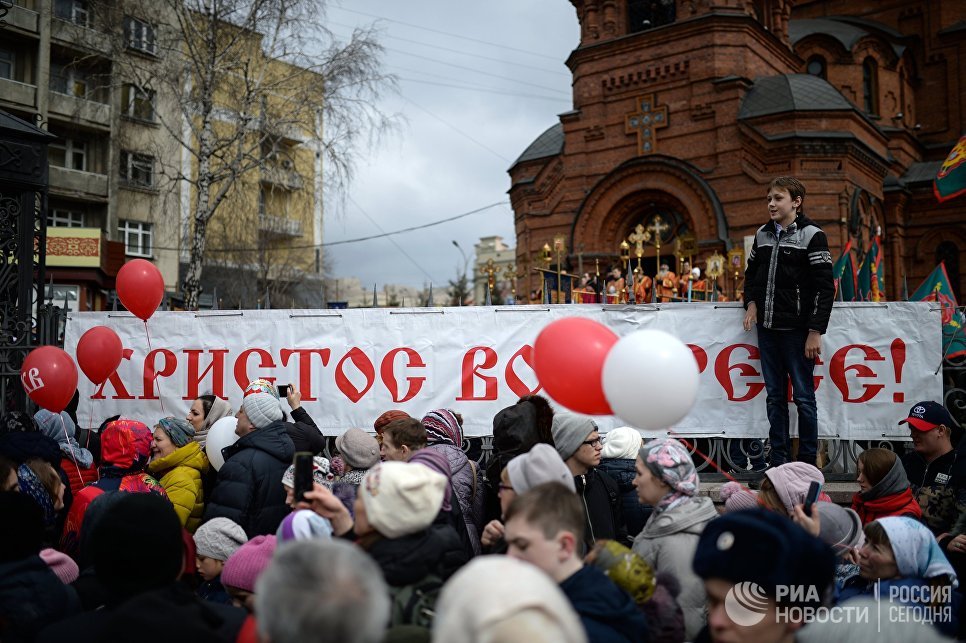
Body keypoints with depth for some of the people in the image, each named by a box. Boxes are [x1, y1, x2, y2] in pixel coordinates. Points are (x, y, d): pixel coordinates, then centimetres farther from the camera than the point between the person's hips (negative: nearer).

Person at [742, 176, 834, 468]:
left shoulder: (812, 235, -7)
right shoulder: (763, 234, 12)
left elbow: (825, 287, -10)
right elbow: (751, 274, 25)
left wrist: (815, 332, -14)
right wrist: (751, 303, 6)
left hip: (797, 331, -6)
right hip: (767, 329, 6)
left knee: (803, 397, 0)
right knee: (774, 397, 10)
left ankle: (808, 463, 10)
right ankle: (778, 461, 18)